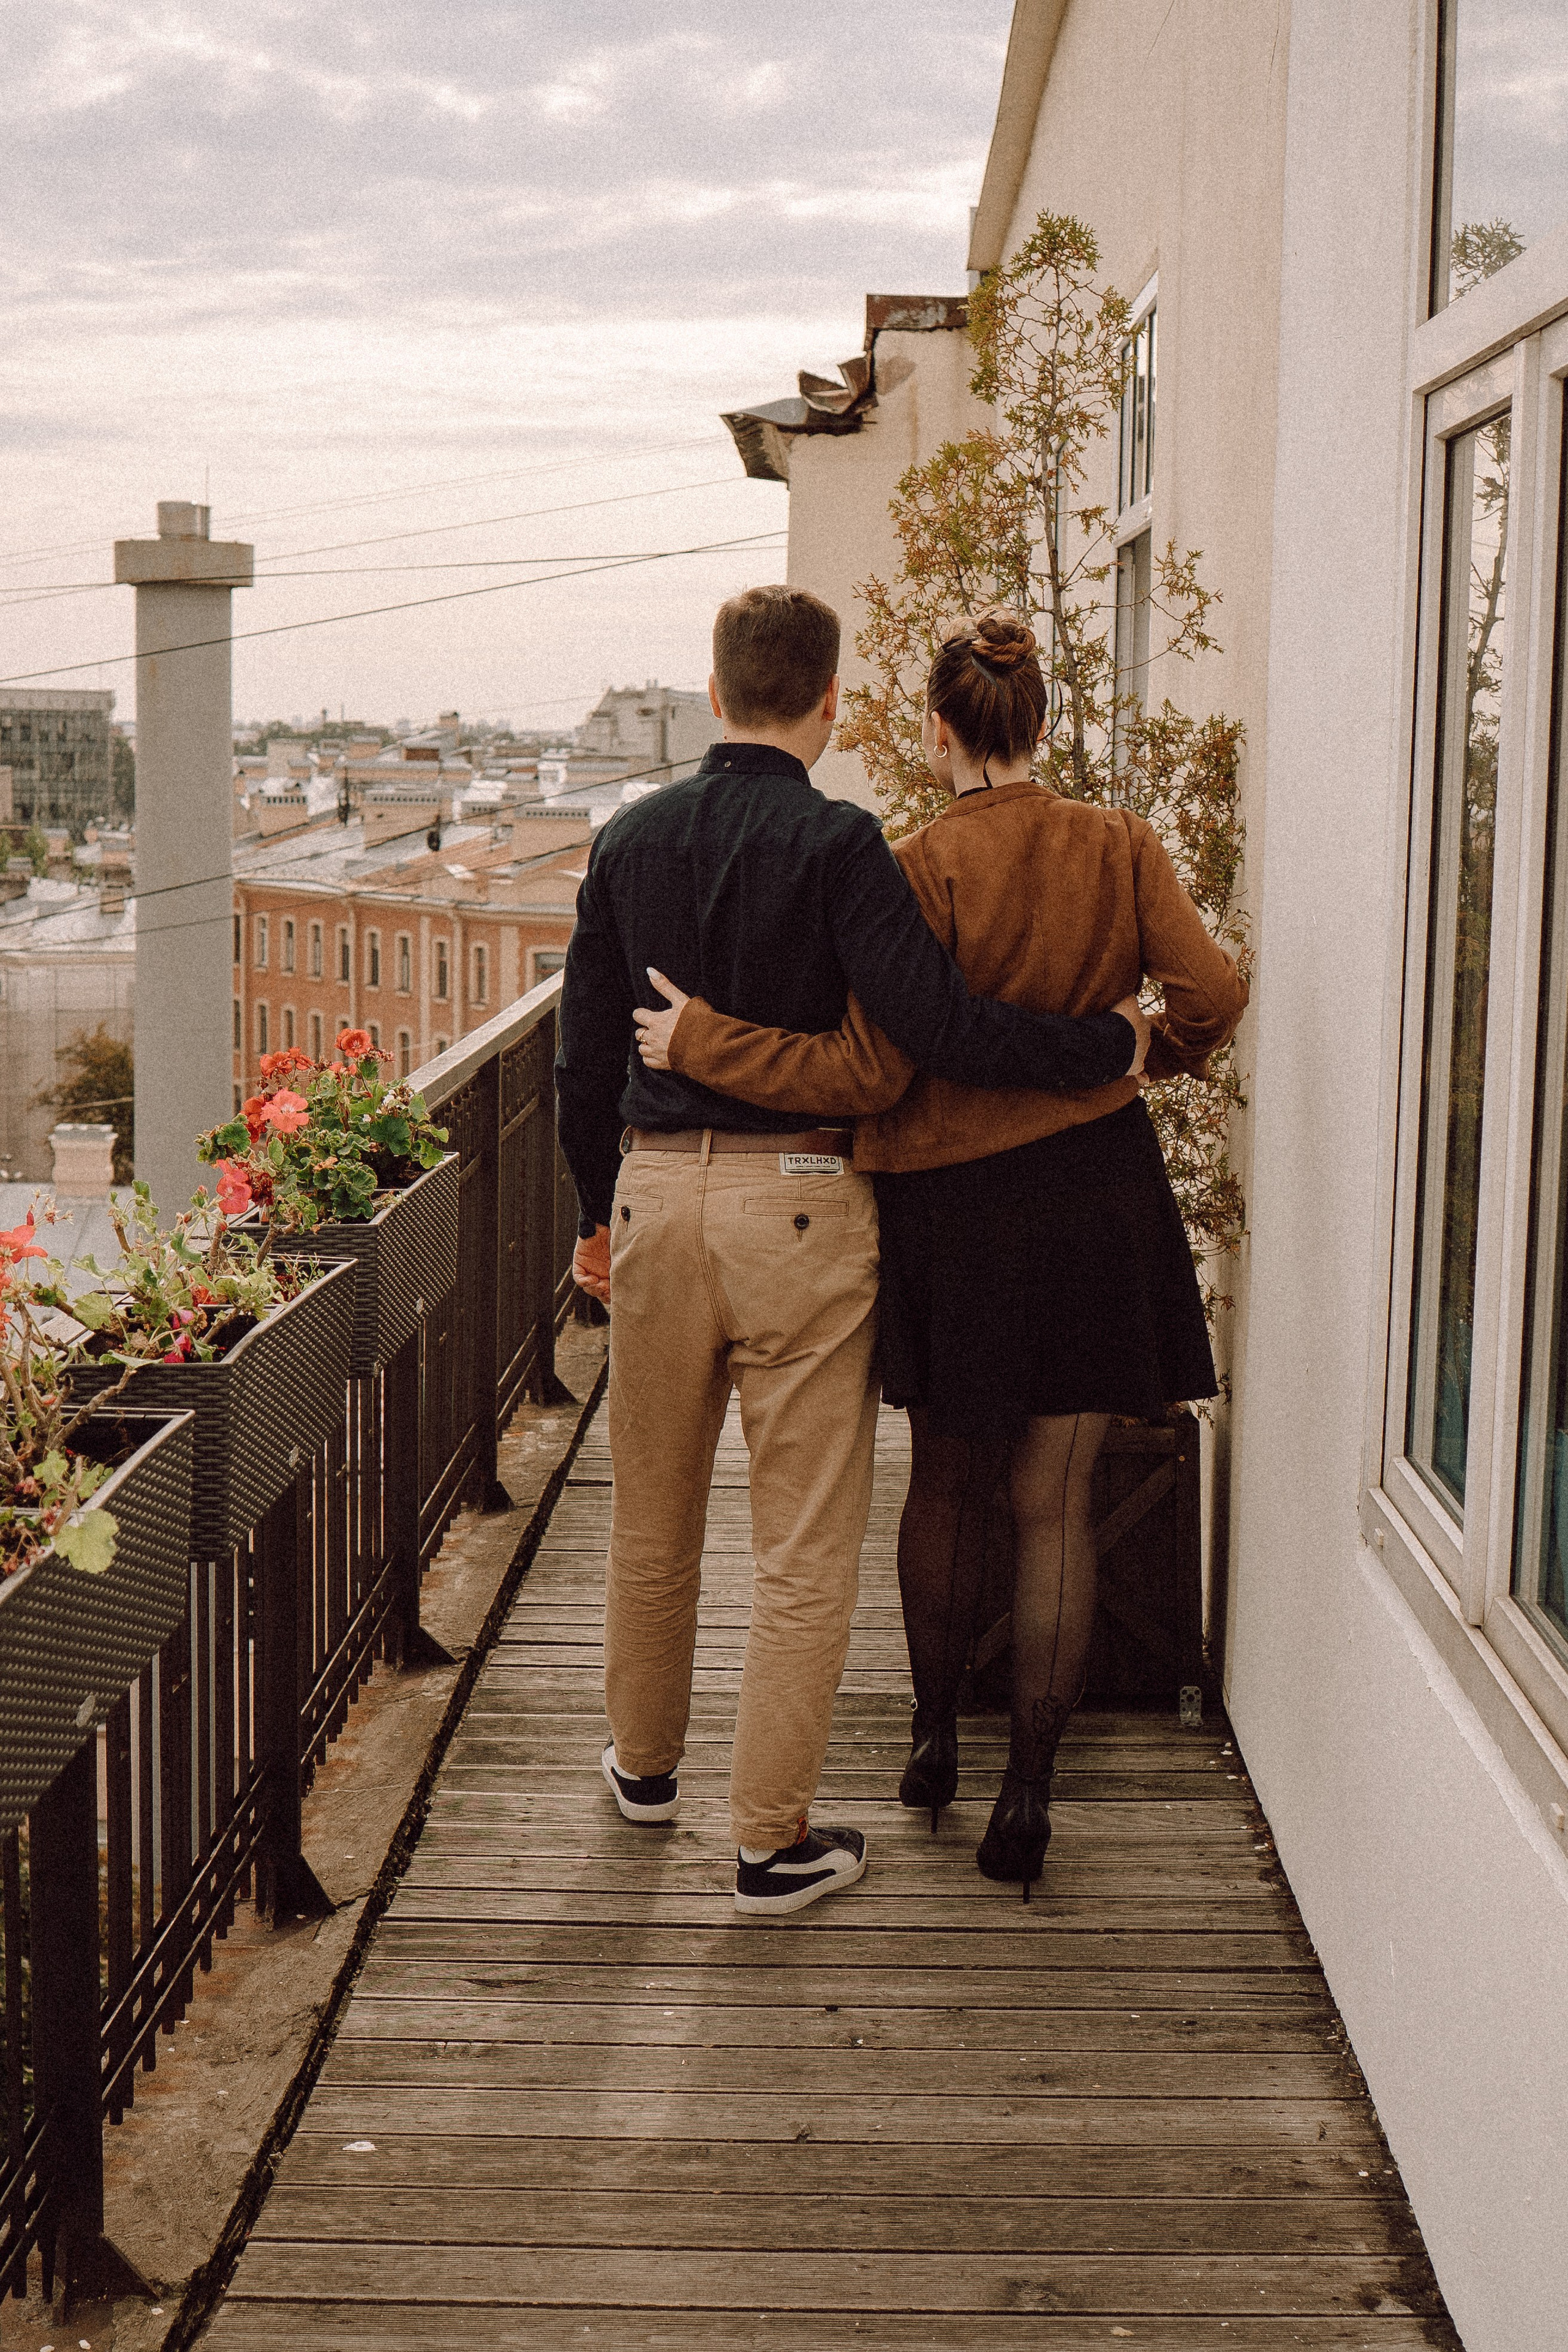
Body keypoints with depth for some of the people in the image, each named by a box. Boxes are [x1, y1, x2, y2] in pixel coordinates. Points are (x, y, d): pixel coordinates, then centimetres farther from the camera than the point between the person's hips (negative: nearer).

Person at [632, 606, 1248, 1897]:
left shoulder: (921, 869, -12)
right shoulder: (1123, 846, -2)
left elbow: (869, 1073, -16)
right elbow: (1212, 990, -7)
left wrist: (700, 1042, -9)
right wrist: (1169, 1051, 16)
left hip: (953, 1208, -2)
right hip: (1101, 1198, 2)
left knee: (947, 1481, 17)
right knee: (1055, 1504, 7)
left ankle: (935, 1737, 32)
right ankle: (1027, 1791, 8)